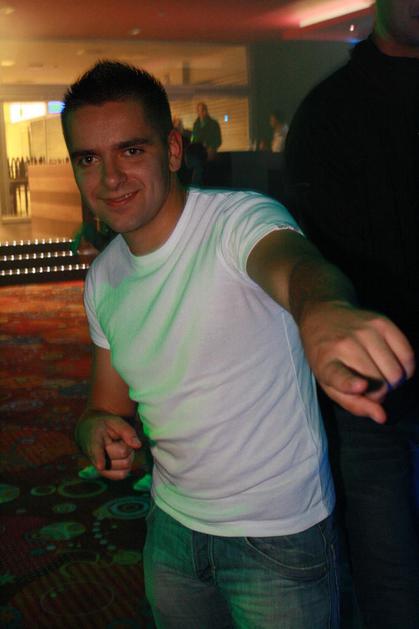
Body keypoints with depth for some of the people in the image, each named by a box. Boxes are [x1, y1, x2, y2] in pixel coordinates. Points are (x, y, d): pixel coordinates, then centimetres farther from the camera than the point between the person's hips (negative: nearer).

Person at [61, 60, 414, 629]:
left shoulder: (240, 219, -20)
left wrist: (322, 310, -67)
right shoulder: (103, 277, 0)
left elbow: (291, 261, -44)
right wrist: (98, 430, -17)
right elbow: (108, 404, 8)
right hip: (171, 527, 6)